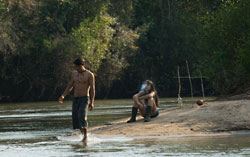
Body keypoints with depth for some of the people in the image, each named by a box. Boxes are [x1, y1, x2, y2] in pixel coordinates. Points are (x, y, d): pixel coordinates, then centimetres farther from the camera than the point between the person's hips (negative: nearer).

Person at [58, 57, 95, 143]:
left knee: (82, 116, -22)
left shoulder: (89, 75, -5)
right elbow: (70, 86, 19)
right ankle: (82, 133, 17)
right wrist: (63, 96, 7)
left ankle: (85, 135, -15)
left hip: (84, 98, -6)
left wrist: (92, 102, -17)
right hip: (75, 99, 6)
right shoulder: (74, 74, 12)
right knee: (75, 118, -1)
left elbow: (92, 89, -9)